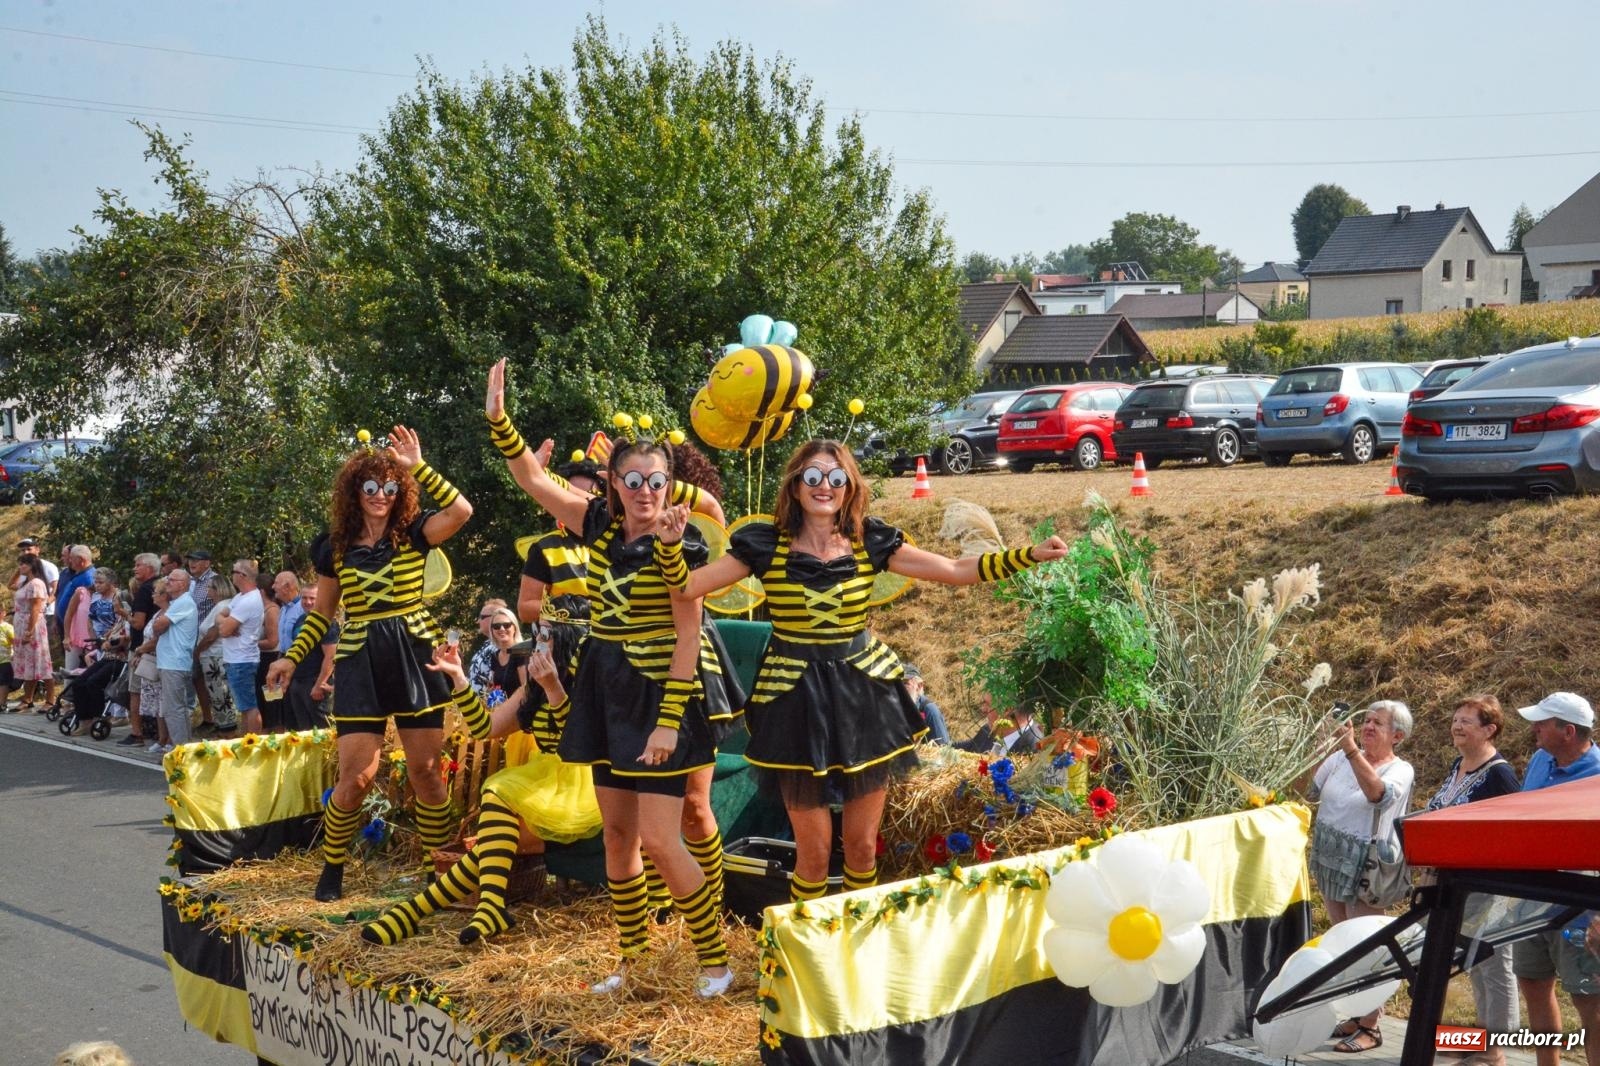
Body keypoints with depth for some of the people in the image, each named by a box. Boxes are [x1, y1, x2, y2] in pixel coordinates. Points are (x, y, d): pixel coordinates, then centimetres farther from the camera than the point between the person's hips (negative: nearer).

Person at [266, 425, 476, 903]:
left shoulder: (412, 532, 1)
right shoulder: (334, 545, 8)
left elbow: (461, 511, -19)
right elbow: (322, 612, 18)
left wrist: (419, 467, -15)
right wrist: (291, 658, 11)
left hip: (415, 656, -1)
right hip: (360, 662, 1)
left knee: (426, 771, 1)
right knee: (356, 776, -6)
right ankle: (332, 868, 15)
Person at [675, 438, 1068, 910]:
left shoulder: (870, 542, -1)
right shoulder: (766, 544, -6)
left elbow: (957, 571, -1)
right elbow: (688, 585, -7)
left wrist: (1032, 554, -8)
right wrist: (670, 544, -26)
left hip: (863, 692, 2)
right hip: (797, 698, -2)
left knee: (862, 847, 10)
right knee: (813, 853, 3)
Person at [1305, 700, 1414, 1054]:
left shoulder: (1400, 771, -10)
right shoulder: (1341, 758, 4)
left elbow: (1377, 793, -32)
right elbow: (1307, 792, 7)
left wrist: (1351, 748, -35)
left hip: (1364, 869, -6)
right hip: (1331, 863, 6)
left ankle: (1371, 1027, 8)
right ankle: (1357, 1015, 28)